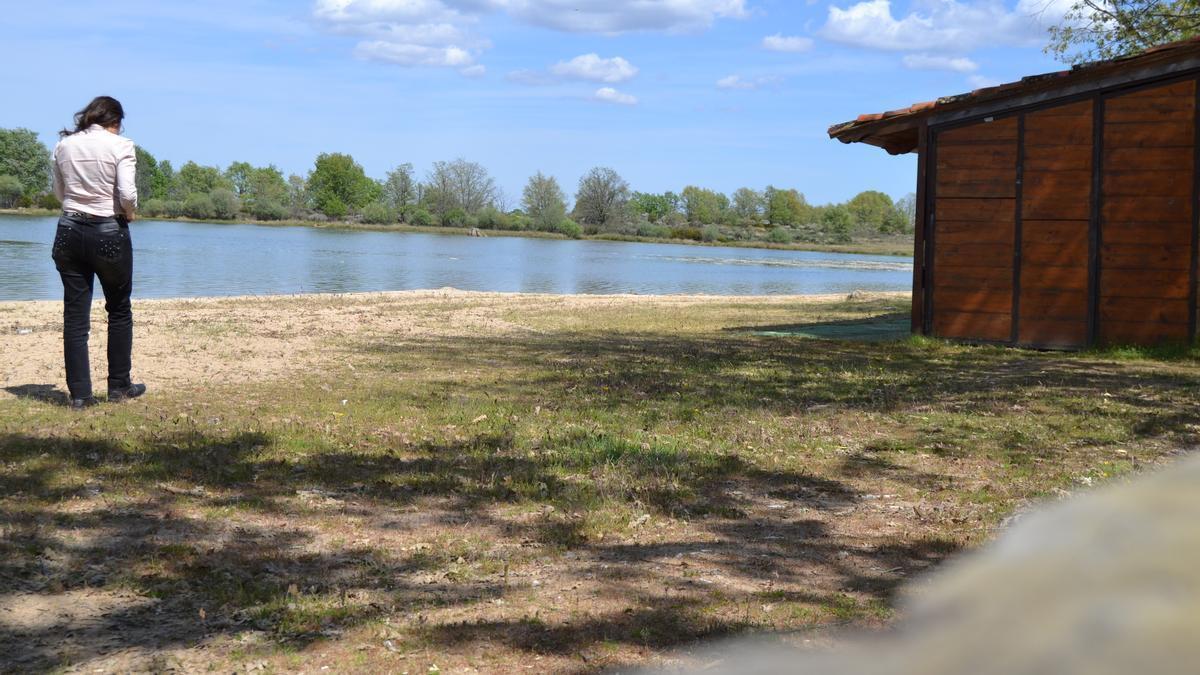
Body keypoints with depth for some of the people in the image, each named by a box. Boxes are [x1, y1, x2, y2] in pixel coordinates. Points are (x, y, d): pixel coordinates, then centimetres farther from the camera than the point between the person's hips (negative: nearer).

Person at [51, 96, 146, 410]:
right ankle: (119, 386, 19)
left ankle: (79, 393, 6)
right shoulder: (120, 145, -9)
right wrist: (128, 214, 2)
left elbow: (59, 192, 14)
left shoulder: (64, 145, 5)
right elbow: (127, 194, -17)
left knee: (75, 314, 6)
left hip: (69, 231, 4)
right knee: (119, 310, 14)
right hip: (109, 233, -4)